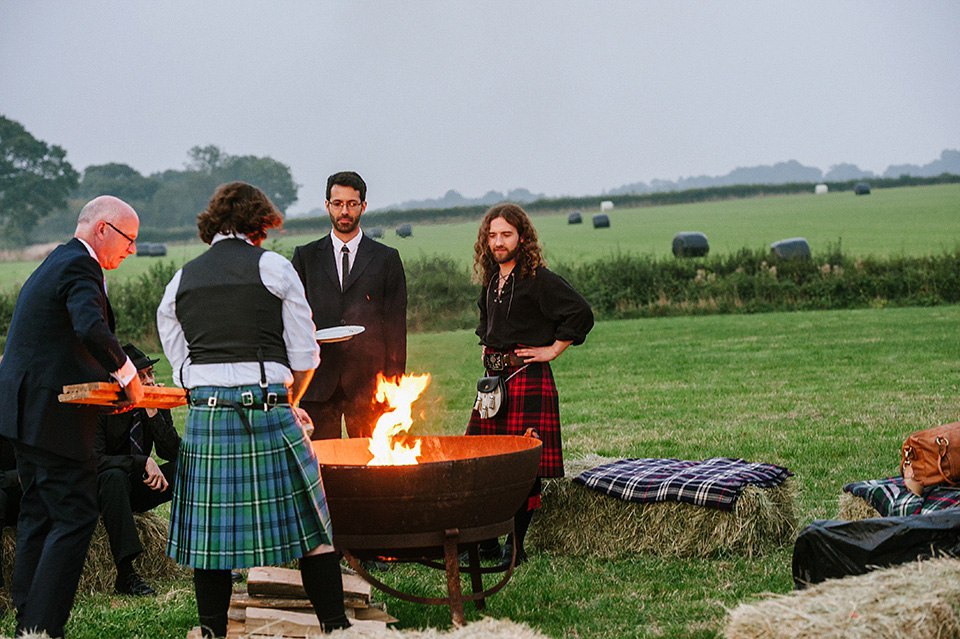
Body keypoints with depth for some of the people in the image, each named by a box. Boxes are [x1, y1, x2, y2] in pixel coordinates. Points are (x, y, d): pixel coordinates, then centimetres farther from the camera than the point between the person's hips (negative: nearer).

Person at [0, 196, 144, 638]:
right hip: (53, 416, -11)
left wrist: (113, 380, 13)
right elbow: (91, 328, -32)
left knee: (38, 515, 16)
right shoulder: (79, 267, -14)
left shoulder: (58, 262, 18)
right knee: (75, 517, -7)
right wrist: (127, 376, -19)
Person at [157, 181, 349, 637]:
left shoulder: (179, 282, 14)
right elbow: (304, 355, 2)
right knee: (307, 525, 4)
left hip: (204, 413, 3)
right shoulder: (272, 267, 3)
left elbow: (181, 366, 14)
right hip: (267, 409, -3)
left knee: (211, 529, 9)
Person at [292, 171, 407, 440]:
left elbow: (396, 325, 6)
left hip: (368, 378, -1)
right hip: (318, 378, 1)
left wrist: (394, 382, -1)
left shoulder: (386, 259, 9)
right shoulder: (305, 256, 13)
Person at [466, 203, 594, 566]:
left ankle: (515, 546, 4)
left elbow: (581, 314, -15)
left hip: (528, 377, -7)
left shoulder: (539, 280, -10)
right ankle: (486, 542, 13)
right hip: (494, 378, 7)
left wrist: (552, 350, -10)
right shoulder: (491, 281, 13)